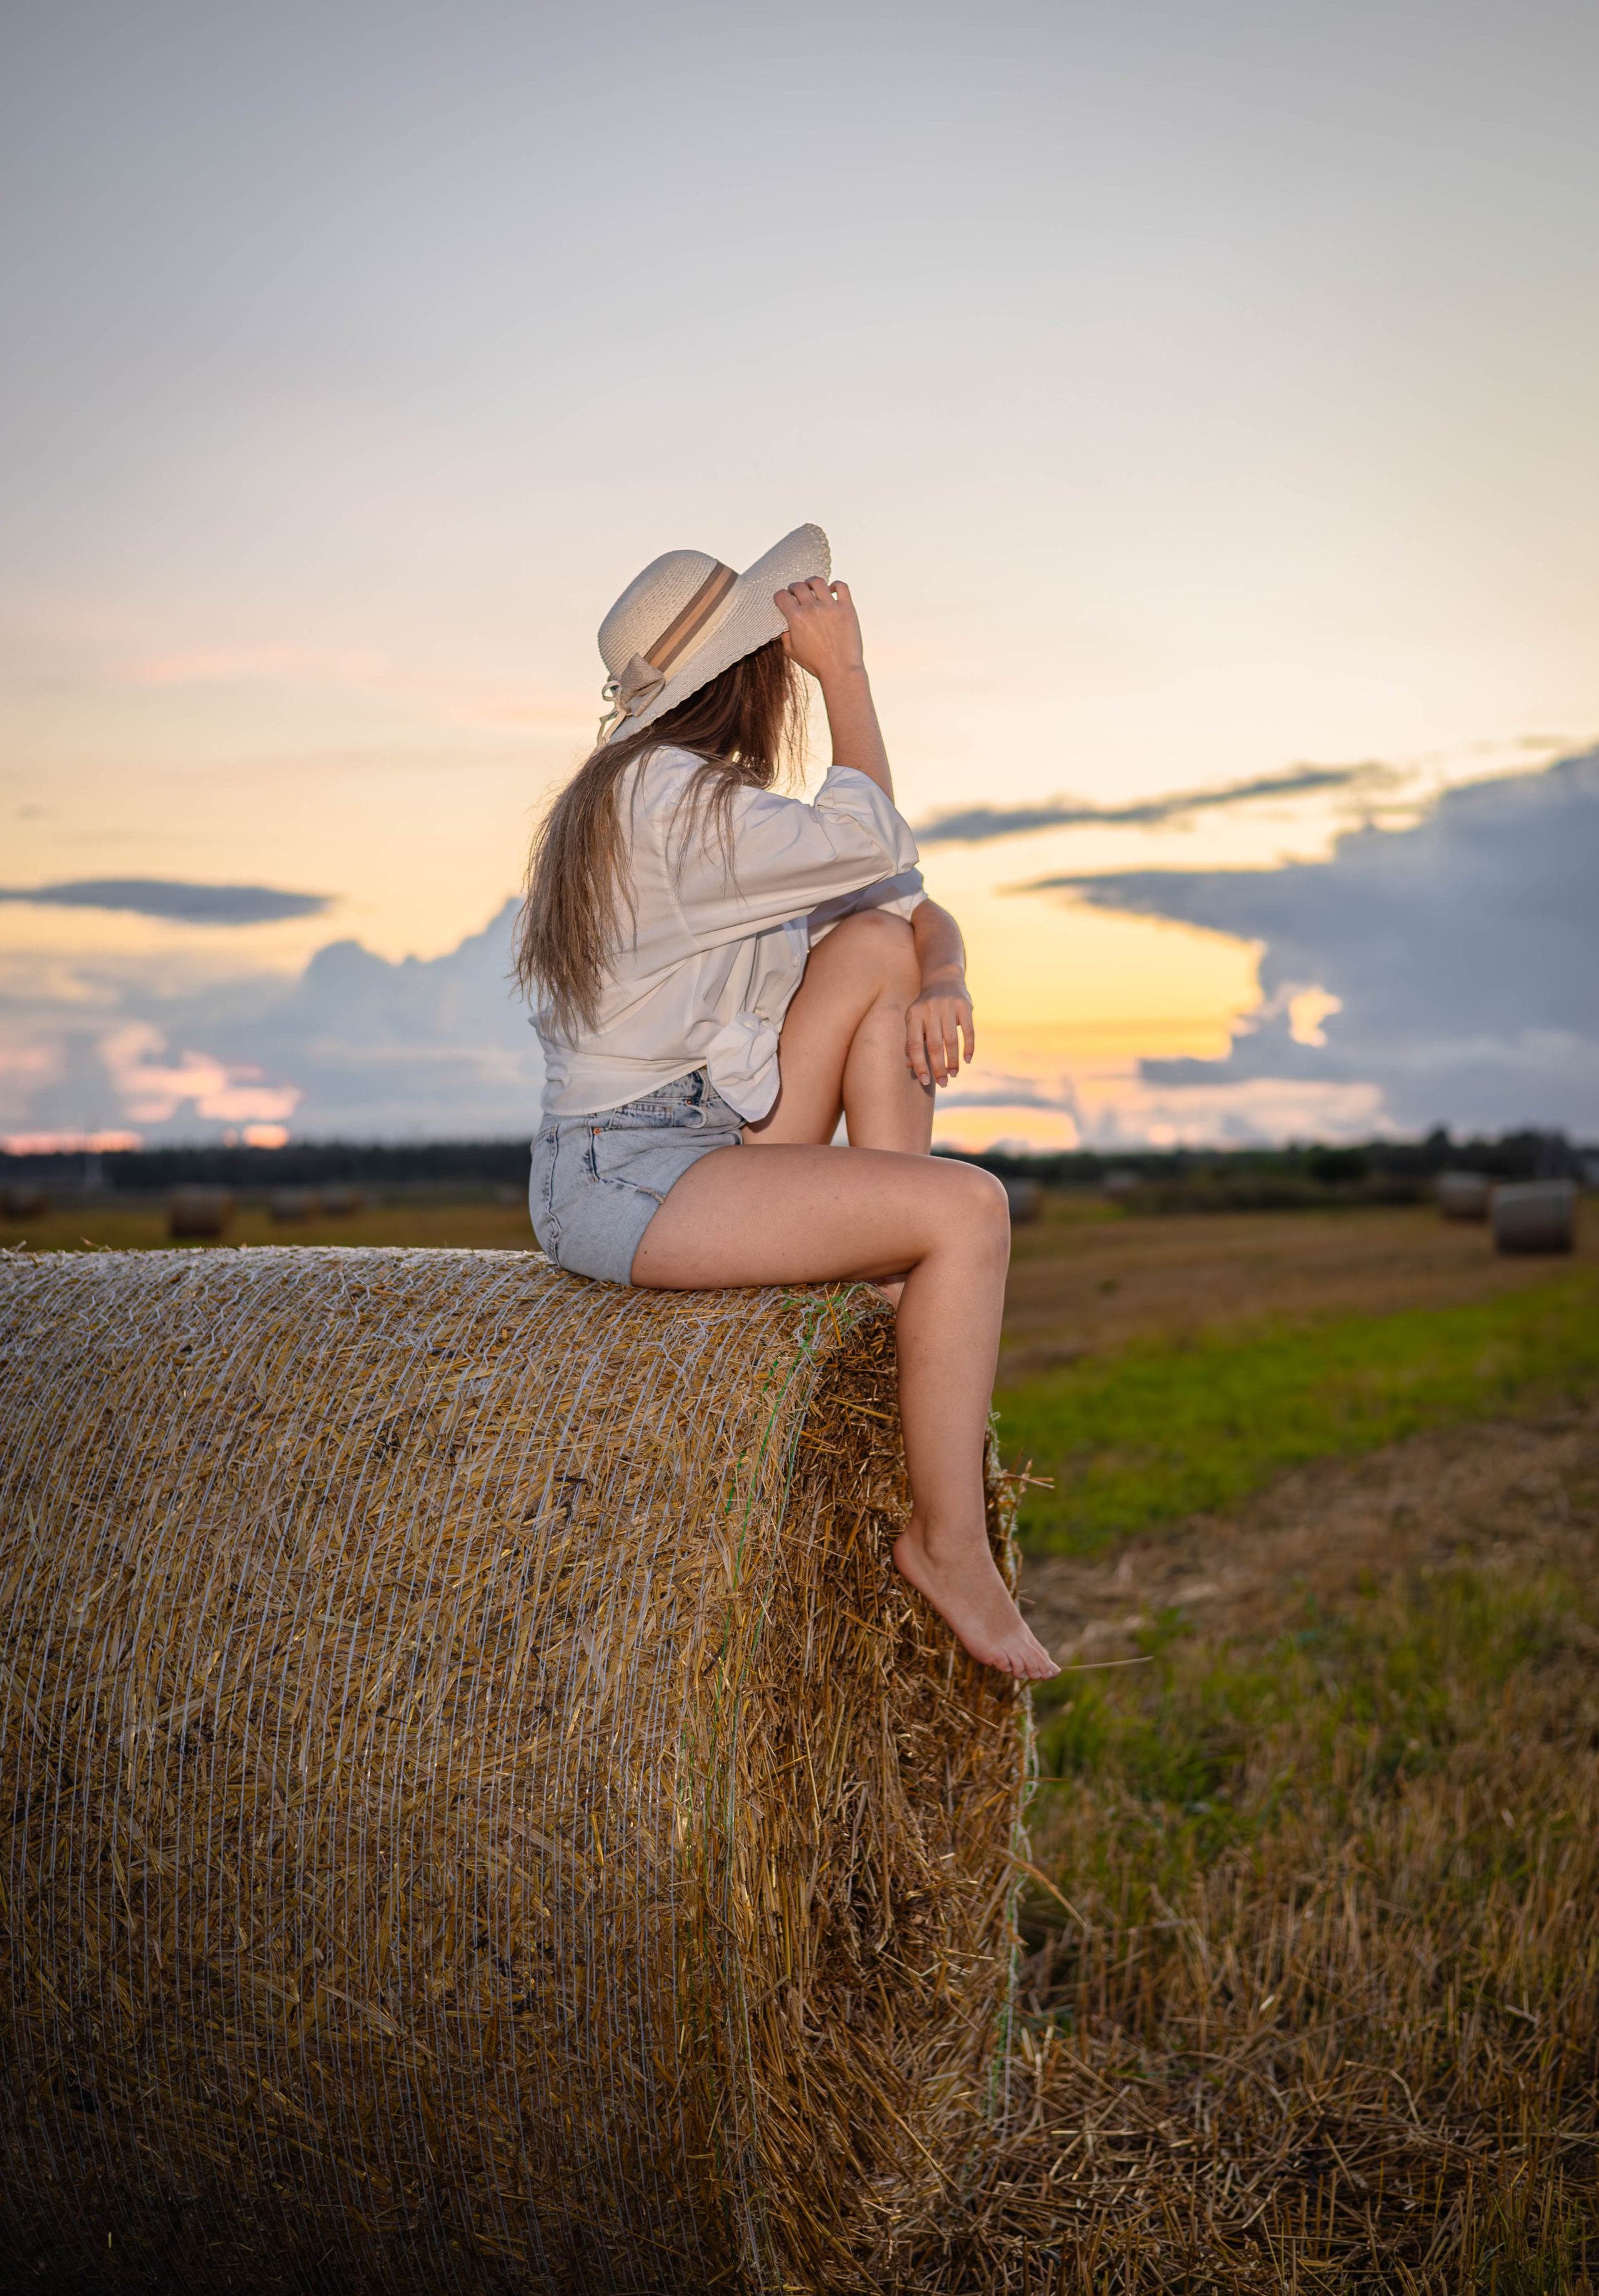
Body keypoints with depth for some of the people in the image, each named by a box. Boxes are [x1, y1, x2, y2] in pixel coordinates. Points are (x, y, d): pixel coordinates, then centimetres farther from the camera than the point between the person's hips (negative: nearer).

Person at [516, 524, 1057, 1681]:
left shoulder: (715, 802, 16)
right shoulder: (664, 794, -15)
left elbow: (913, 905, 11)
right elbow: (874, 847, -16)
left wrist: (943, 976, -11)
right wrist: (846, 672, -8)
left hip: (707, 1151, 9)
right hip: (623, 1183, -9)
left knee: (883, 949, -3)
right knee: (970, 1206, -21)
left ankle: (905, 1275, -3)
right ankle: (946, 1539, -9)